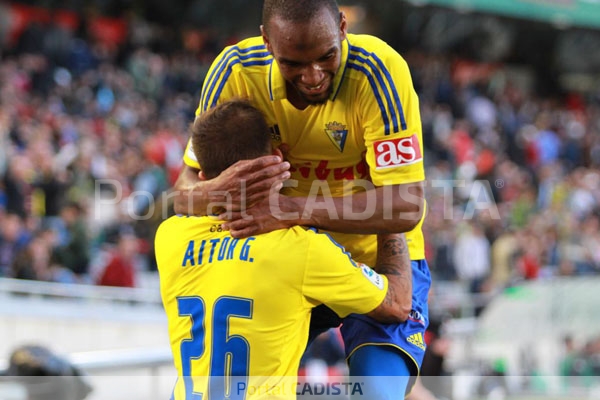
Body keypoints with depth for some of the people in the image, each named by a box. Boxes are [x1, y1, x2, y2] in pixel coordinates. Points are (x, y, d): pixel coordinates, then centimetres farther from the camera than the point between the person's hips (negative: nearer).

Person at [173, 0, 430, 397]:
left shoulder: (378, 71, -25)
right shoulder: (237, 72, -16)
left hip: (378, 258, -3)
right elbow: (186, 191, -13)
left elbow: (405, 207, -30)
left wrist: (295, 210, -40)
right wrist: (219, 190, -38)